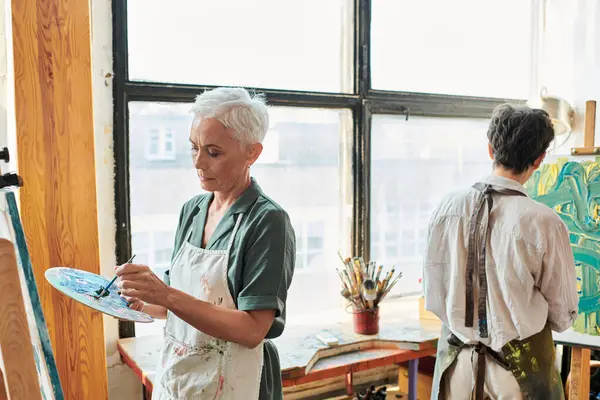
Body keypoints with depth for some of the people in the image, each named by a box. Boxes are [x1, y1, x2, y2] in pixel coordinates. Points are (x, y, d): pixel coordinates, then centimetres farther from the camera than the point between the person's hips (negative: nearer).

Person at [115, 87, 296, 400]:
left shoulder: (268, 221, -19)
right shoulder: (192, 210, 0)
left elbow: (252, 331, -23)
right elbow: (180, 304, 8)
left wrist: (167, 295, -29)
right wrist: (139, 301, -10)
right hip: (173, 374, 6)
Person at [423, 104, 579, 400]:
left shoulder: (448, 206, -12)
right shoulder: (545, 223, -19)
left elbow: (433, 296, -4)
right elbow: (562, 317, -8)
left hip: (457, 359, 3)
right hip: (520, 364, -2)